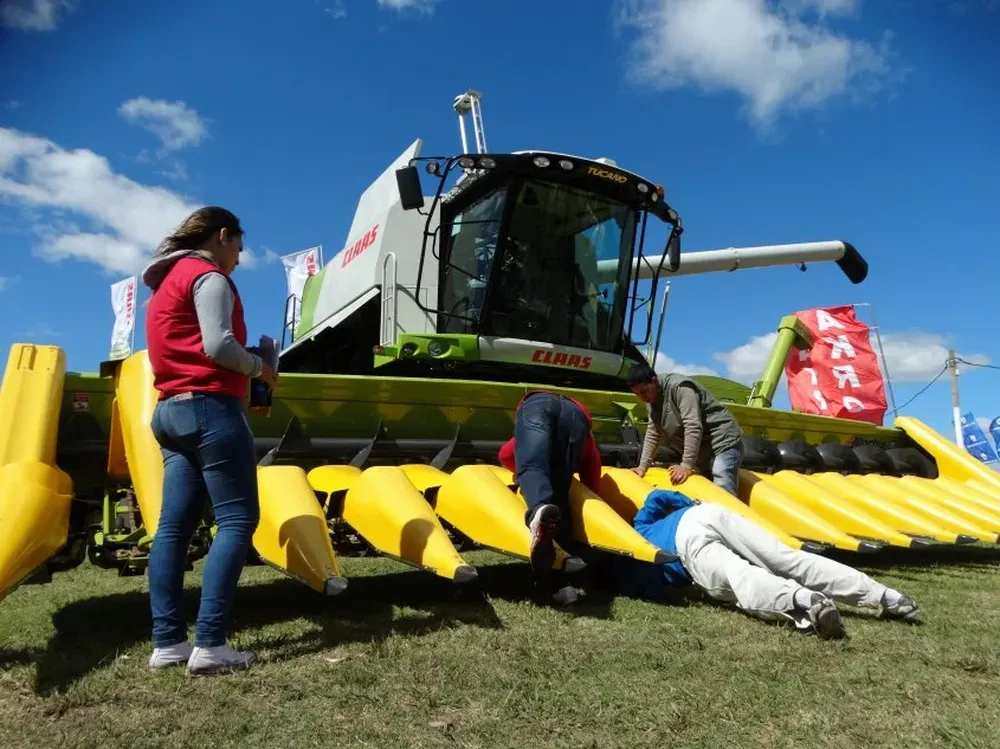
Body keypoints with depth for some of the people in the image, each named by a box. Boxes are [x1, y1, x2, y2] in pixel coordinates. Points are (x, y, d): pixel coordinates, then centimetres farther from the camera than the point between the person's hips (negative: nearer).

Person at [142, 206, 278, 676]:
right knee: (237, 519, -8)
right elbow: (218, 346, -18)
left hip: (172, 410, 10)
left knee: (174, 525, 5)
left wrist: (245, 367, 13)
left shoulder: (168, 280, 25)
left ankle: (167, 642, 7)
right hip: (209, 407, -10)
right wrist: (259, 368, -1)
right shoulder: (209, 276, -5)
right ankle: (209, 645, -11)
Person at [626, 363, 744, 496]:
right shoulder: (651, 400, 5)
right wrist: (643, 466, 6)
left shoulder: (679, 387, -22)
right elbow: (652, 433, 11)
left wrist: (686, 466, -27)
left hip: (722, 443, -9)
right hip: (701, 452, 9)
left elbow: (693, 428, -27)